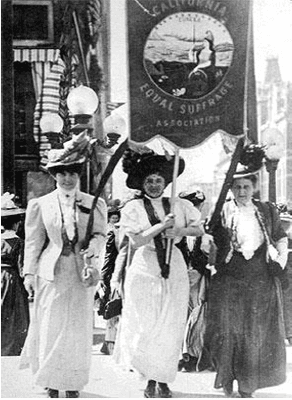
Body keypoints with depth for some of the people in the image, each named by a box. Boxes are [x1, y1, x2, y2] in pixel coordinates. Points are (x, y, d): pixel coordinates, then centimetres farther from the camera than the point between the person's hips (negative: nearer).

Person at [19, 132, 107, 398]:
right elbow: (33, 242, 5)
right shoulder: (41, 205, 3)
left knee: (79, 329, 4)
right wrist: (29, 273, 0)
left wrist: (94, 246, -14)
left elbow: (100, 235, 8)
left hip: (82, 273, 1)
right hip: (52, 274, -1)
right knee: (51, 328, 0)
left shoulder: (95, 204, 6)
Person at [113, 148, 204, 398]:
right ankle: (150, 379, 13)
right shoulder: (133, 208, -3)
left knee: (170, 328, 3)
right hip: (145, 270, -2)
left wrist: (180, 231, -13)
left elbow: (199, 229, 5)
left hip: (174, 269, 2)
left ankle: (164, 380, 15)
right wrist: (161, 226, -18)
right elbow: (136, 241, -11)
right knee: (145, 327, -3)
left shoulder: (180, 206, 6)